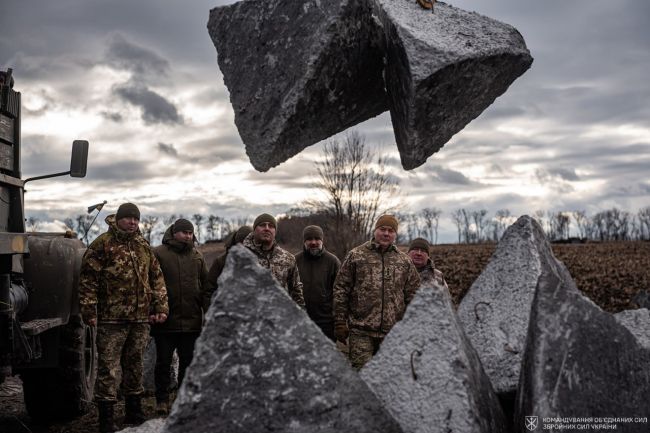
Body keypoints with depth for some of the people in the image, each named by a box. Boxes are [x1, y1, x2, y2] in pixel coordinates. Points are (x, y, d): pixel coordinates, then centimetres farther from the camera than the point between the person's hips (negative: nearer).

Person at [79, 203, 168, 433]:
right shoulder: (102, 244, -4)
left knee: (136, 366, 15)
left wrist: (161, 307, 9)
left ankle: (134, 412, 28)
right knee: (108, 368, -2)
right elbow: (88, 279, -7)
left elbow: (156, 278, 16)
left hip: (141, 319, 6)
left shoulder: (143, 245, 13)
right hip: (111, 319, -5)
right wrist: (89, 312, -12)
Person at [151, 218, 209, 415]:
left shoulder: (197, 257, 12)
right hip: (166, 320, -3)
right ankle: (162, 400, 19)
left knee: (188, 362, 11)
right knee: (163, 362, 7)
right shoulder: (158, 254, -3)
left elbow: (205, 287, 13)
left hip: (191, 321, 4)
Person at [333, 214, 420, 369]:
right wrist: (340, 322, -2)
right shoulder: (356, 255, 3)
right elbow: (341, 290, 2)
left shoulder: (404, 261, 11)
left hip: (393, 333, 3)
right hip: (361, 331, -3)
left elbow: (412, 295, 13)